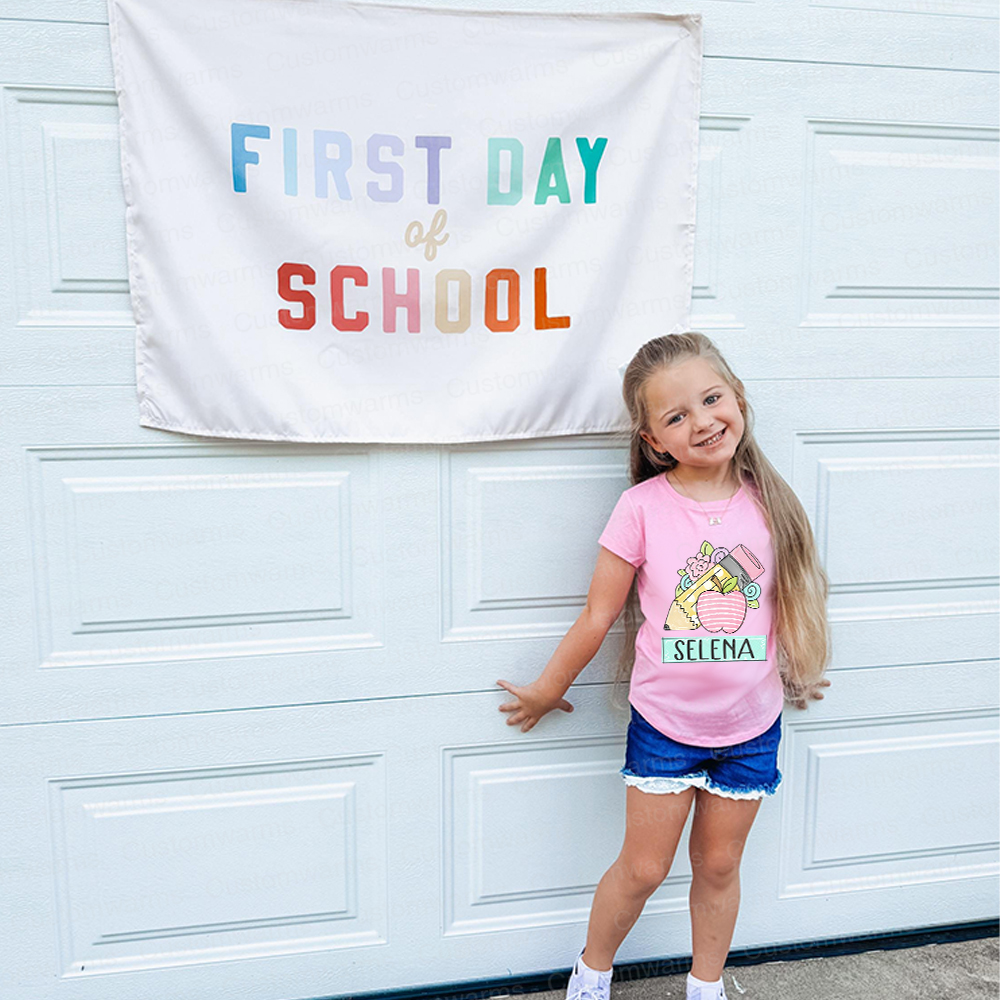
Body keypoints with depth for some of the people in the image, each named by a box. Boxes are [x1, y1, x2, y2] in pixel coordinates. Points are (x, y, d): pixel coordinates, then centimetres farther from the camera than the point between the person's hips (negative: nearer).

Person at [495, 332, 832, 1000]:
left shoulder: (767, 504, -6)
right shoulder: (643, 507, -14)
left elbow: (788, 599, 10)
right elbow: (598, 616, -6)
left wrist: (798, 675, 21)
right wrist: (548, 690, 2)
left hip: (752, 728, 2)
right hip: (664, 725, -2)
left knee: (719, 865, 18)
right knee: (643, 868, 10)